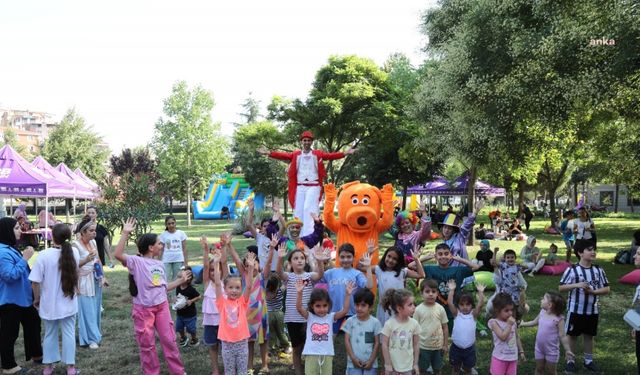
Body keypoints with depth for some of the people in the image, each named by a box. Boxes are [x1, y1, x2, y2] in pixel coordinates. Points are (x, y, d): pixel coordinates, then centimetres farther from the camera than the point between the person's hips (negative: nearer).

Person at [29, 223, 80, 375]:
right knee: (69, 334, 10)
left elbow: (36, 281, -14)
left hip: (49, 303, -1)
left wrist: (37, 298, 3)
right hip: (69, 302, 1)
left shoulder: (44, 255, -18)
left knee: (49, 334, 15)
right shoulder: (74, 252, -7)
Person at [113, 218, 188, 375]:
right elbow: (118, 255, -30)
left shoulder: (159, 264, 9)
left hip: (162, 306, 5)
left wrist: (180, 280, 14)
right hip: (143, 310, -5)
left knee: (169, 340, 11)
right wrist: (125, 233, -32)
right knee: (147, 345, 8)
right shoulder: (137, 261, -12)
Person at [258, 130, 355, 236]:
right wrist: (268, 153, -14)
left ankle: (309, 236, -17)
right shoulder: (296, 154, 9)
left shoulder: (318, 154, 6)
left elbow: (330, 155, -6)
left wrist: (345, 153, -20)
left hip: (313, 186, -2)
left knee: (309, 209, -15)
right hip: (299, 187, 3)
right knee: (298, 211, 1)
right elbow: (283, 155, -1)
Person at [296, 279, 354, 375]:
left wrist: (347, 294, -19)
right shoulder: (310, 317, 0)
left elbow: (345, 311, -9)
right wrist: (299, 292, -29)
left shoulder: (331, 317, 2)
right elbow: (299, 308, -15)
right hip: (311, 354, -1)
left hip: (327, 355, 1)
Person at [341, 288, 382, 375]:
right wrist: (353, 358, -10)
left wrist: (371, 360, -7)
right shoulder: (350, 321, -4)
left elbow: (377, 343, -2)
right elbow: (347, 341, -3)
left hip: (370, 363, 0)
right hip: (354, 363, 0)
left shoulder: (375, 322, -5)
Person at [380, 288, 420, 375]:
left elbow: (416, 344, 2)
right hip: (393, 365, -2)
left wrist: (415, 363, 5)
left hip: (408, 366, 2)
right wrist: (388, 364, -8)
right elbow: (385, 345, -10)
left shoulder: (414, 323, -8)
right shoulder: (389, 324, -17)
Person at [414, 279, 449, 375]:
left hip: (438, 346, 1)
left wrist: (446, 344, 2)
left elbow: (445, 327, 2)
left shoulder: (440, 309, -6)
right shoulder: (418, 309, -10)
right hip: (423, 346, -1)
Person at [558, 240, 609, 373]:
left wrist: (592, 291, -16)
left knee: (589, 335, 16)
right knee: (573, 335, 8)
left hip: (592, 310, 4)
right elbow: (561, 288, -13)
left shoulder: (598, 270, -2)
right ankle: (570, 360, 20)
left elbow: (606, 289, 1)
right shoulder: (572, 270, -13)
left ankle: (588, 360, 31)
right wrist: (577, 285, -26)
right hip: (575, 309, -3)